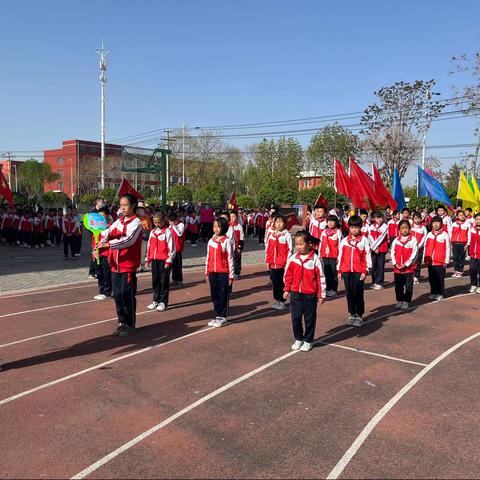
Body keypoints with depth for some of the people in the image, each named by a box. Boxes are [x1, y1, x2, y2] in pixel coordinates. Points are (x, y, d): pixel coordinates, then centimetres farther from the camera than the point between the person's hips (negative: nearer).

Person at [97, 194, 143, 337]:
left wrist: (108, 244, -28)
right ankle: (122, 322, 24)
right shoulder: (118, 221, 12)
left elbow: (128, 240, -23)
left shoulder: (136, 223, -9)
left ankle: (130, 325, 13)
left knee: (127, 295, 0)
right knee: (117, 295, 11)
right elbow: (109, 232, 0)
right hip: (115, 265, 6)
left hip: (129, 265, -6)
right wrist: (103, 239, -22)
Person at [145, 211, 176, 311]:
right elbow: (149, 246, 16)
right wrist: (147, 259, 15)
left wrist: (169, 261, -13)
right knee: (155, 281, 11)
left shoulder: (168, 232, -7)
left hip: (164, 261, -6)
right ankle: (156, 301, 21)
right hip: (154, 260, 6)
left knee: (164, 281, 1)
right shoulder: (152, 232, 11)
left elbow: (171, 248, -10)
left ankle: (163, 302, 8)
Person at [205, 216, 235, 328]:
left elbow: (230, 259, -7)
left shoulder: (227, 241, -7)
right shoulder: (211, 241, 8)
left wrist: (231, 275, -8)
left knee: (223, 296, 2)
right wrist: (207, 273, 12)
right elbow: (208, 258, 13)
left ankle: (223, 317, 12)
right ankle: (217, 316, 22)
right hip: (212, 273, 5)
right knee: (214, 295, 11)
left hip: (223, 273, -5)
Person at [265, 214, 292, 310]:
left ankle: (281, 301, 11)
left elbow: (290, 249, -7)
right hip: (273, 263, 5)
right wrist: (267, 261, 8)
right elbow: (267, 248, 12)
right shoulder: (271, 234, 9)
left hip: (283, 264, -5)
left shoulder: (287, 235, -5)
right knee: (274, 282, 11)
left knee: (281, 283, 1)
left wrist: (287, 262, -11)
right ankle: (276, 300, 22)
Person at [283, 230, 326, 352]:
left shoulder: (315, 259, -10)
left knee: (309, 319, 8)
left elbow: (321, 277, -6)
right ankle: (298, 339, 27)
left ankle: (308, 341, 23)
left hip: (310, 295, -3)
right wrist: (287, 290, 12)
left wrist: (322, 295, -4)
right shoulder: (292, 258, 0)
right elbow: (288, 275, 10)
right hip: (295, 293, 3)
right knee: (296, 318, 10)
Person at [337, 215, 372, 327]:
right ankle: (352, 315, 20)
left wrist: (365, 271, -7)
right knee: (349, 293, 9)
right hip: (346, 271, 3)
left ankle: (359, 316, 9)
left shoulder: (364, 240, -2)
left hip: (359, 271, -3)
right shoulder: (344, 241, 7)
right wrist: (339, 270, 9)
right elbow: (340, 256, 10)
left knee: (358, 294, -1)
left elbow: (367, 256, -3)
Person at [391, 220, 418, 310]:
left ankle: (406, 301, 14)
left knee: (408, 286, 4)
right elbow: (392, 252, 4)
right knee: (398, 286, 11)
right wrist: (395, 263, -8)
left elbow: (414, 253, -10)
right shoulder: (396, 240, 5)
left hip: (409, 268, -3)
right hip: (397, 268, 4)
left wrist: (406, 264, -15)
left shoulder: (413, 240, -5)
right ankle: (399, 301, 23)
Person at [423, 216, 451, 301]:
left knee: (440, 278, 3)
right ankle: (433, 292, 24)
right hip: (430, 261, 4)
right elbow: (425, 247, 12)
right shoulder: (429, 234, 7)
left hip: (440, 262, -4)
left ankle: (440, 294, 13)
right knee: (432, 278, 12)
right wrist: (425, 258, 9)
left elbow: (447, 248, -6)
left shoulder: (445, 235, -5)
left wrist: (446, 261, -8)